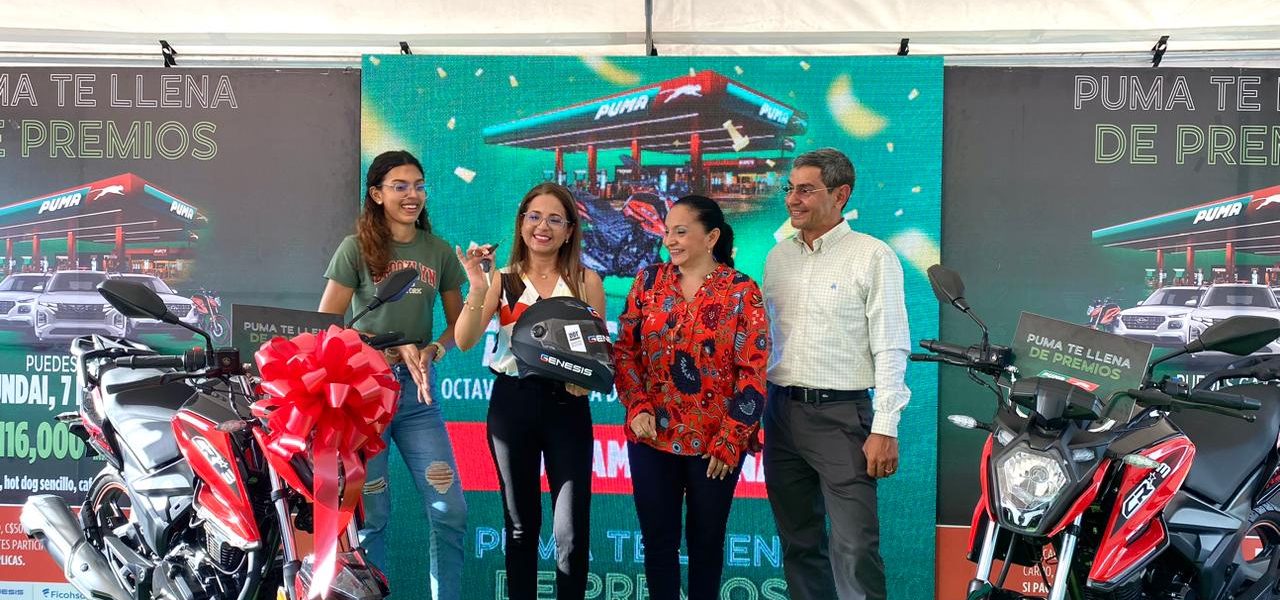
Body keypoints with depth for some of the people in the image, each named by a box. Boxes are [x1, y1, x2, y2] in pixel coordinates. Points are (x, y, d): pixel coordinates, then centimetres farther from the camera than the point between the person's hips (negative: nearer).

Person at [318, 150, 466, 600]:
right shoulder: (356, 248, -3)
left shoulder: (439, 251, 8)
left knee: (450, 511, -1)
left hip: (417, 391, 3)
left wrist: (432, 352, -8)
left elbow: (457, 324, 13)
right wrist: (392, 350, -12)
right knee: (370, 515, 5)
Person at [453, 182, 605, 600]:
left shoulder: (586, 281, 3)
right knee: (521, 524, 13)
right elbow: (465, 342, -8)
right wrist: (477, 288, -21)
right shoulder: (502, 281, 2)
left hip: (567, 405, -1)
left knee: (572, 530, -4)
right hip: (512, 404, 1)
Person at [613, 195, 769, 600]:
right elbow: (624, 348, 5)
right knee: (658, 539, 8)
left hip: (715, 441, -2)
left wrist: (730, 439, -11)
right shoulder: (649, 280, 3)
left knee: (706, 540, 11)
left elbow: (754, 370, -8)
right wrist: (637, 407, -8)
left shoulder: (741, 292, -6)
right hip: (653, 435, 2)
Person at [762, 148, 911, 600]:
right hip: (781, 411, 6)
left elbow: (891, 349, -8)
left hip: (842, 414, -5)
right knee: (798, 542, 13)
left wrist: (885, 428, -14)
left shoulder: (872, 256, -5)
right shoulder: (778, 256, 12)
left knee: (855, 545, -9)